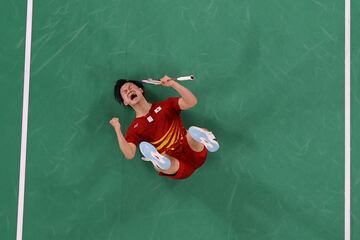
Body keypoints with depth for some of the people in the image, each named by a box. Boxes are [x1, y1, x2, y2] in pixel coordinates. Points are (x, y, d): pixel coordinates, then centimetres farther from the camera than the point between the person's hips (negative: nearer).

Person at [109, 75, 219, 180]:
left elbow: (192, 102, 0)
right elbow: (129, 155, -6)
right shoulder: (134, 129, 11)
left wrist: (173, 84, -10)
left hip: (195, 155, 1)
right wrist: (117, 129, -11)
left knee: (193, 132, -33)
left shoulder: (164, 106, 15)